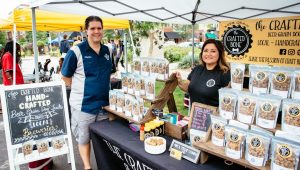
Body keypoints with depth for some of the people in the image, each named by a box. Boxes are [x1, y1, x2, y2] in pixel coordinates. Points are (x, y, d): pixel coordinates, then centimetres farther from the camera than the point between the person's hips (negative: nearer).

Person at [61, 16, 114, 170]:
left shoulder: (107, 51, 6)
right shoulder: (76, 51, -11)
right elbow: (65, 77, -5)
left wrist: (103, 88, 9)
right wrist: (80, 90, -5)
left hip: (104, 103, 5)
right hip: (83, 104, -4)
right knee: (83, 139, 13)